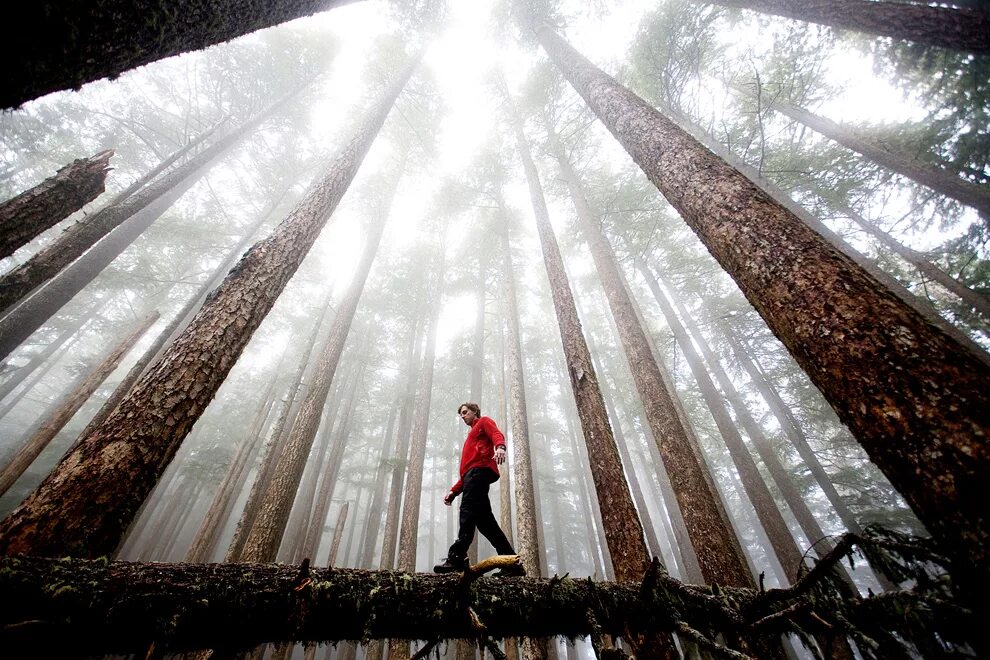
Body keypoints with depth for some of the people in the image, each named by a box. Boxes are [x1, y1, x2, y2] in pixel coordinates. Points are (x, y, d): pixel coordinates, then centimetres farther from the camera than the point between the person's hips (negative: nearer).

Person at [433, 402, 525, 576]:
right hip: (473, 473, 9)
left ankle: (457, 557, -34)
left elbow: (497, 434, -8)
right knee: (485, 520, -2)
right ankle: (513, 564, -4)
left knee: (468, 509, -23)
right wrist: (453, 491, 23)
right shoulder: (471, 437, 39)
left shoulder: (484, 421, 17)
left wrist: (500, 447, -32)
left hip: (480, 470, -8)